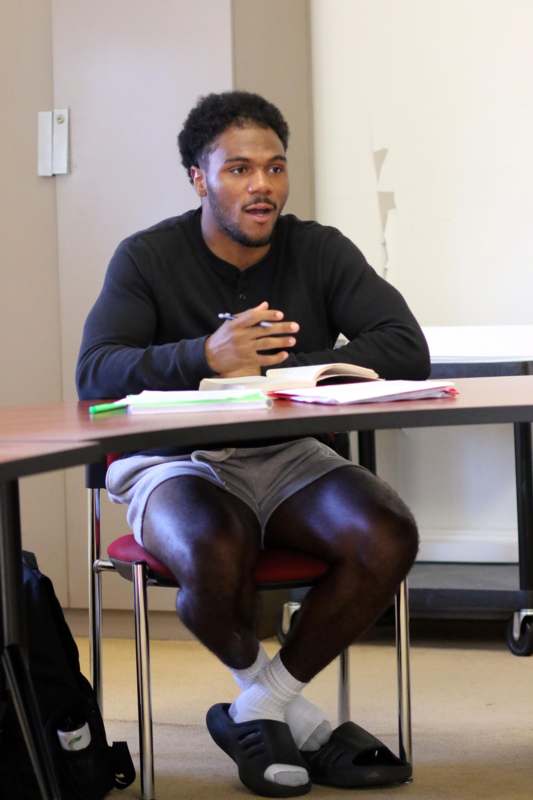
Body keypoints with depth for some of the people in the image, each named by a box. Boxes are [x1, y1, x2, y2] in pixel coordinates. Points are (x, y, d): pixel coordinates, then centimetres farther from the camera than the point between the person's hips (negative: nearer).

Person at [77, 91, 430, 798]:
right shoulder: (148, 257, -3)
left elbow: (407, 349, -11)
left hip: (285, 457, 3)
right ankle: (297, 713, -3)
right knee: (215, 559, -37)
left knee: (388, 540, -26)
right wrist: (207, 356, -35)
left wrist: (271, 371, -20)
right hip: (176, 462, -3)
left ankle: (261, 710, -5)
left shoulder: (320, 252, 2)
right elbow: (94, 374, -17)